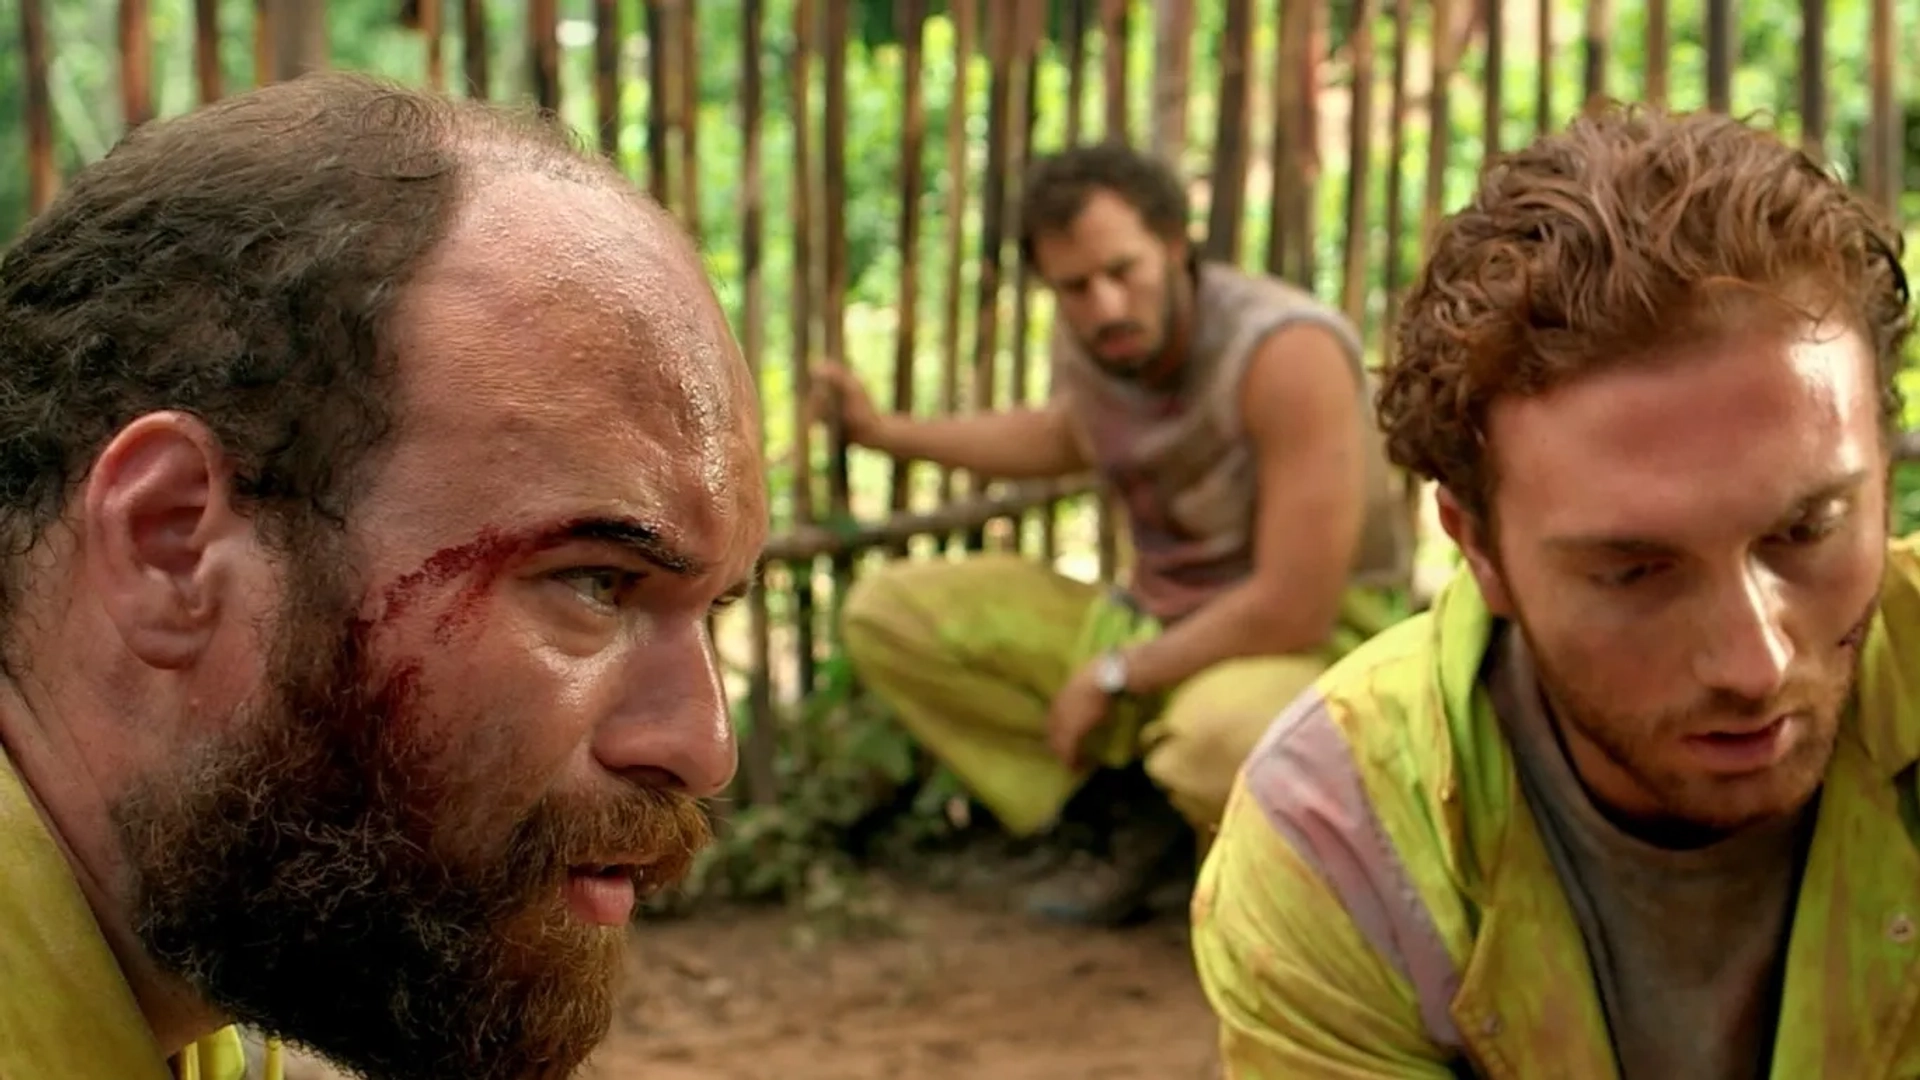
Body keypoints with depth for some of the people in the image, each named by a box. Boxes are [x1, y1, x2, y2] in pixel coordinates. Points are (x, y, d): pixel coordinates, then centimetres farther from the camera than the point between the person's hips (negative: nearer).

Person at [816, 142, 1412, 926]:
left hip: (1309, 643, -7)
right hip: (1148, 619, 7)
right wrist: (890, 433, 18)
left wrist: (1114, 675, -17)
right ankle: (1149, 815, -1)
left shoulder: (1287, 351, -28)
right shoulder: (1086, 335, -6)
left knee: (1223, 738, -44)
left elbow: (1294, 610, -28)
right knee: (885, 617, -2)